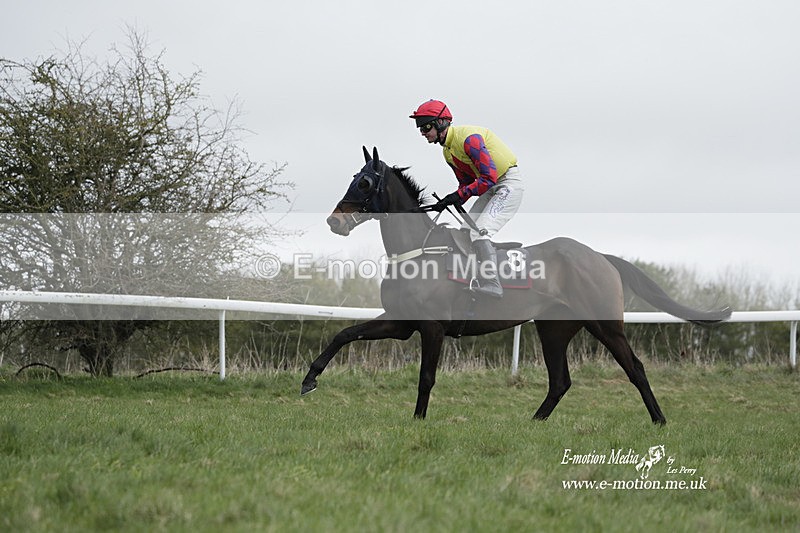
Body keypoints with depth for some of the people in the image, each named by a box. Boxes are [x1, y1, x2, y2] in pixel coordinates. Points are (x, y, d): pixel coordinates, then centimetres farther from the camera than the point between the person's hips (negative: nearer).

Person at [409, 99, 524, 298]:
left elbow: (489, 178, -27)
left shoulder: (468, 138, -23)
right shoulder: (448, 151, 9)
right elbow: (467, 183, 15)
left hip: (509, 185, -10)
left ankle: (492, 284, -25)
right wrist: (448, 202, -3)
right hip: (491, 189, 10)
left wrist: (459, 195, -25)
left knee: (479, 232, -22)